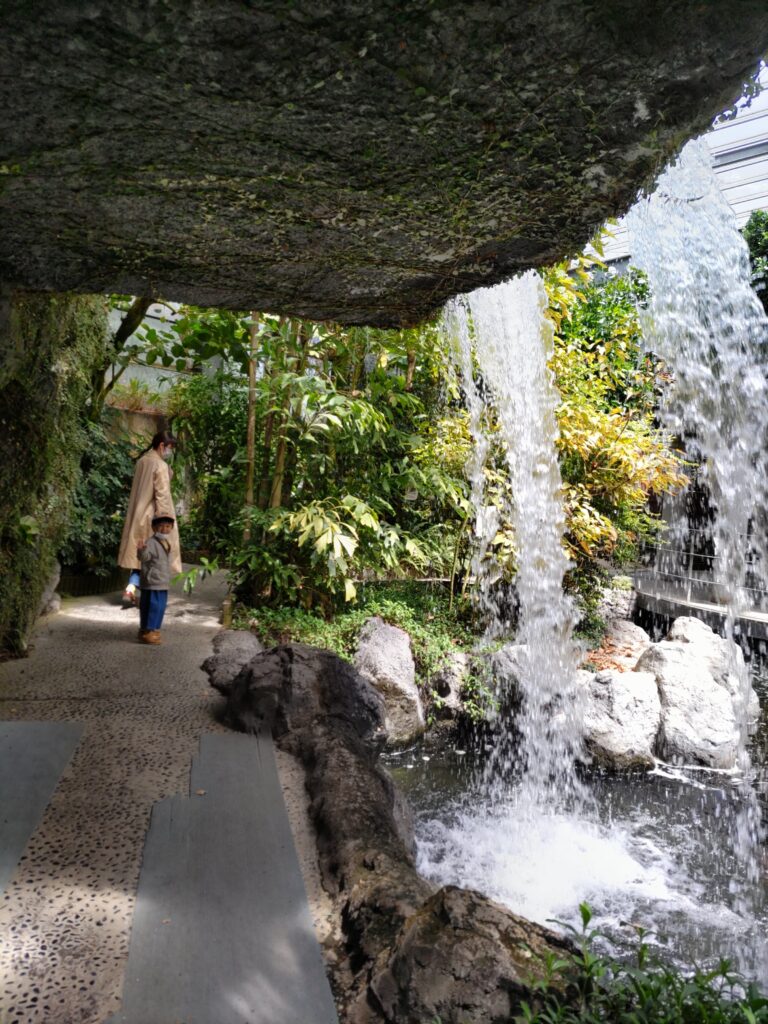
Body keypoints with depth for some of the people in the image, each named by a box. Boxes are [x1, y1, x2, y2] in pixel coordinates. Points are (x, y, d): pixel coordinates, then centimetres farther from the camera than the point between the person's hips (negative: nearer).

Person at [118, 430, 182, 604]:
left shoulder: (142, 461, 8)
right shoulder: (160, 465, -16)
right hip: (153, 516, -7)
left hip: (138, 514, 8)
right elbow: (162, 496, -19)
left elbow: (138, 490, 15)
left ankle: (131, 588, 4)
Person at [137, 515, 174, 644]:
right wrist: (141, 551, -48)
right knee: (153, 607, -6)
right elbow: (144, 557, -29)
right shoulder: (151, 542, -14)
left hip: (163, 584, 9)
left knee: (160, 607, 14)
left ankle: (153, 629, 26)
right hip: (152, 583, -9)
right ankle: (147, 632, 2)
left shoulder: (166, 543, 15)